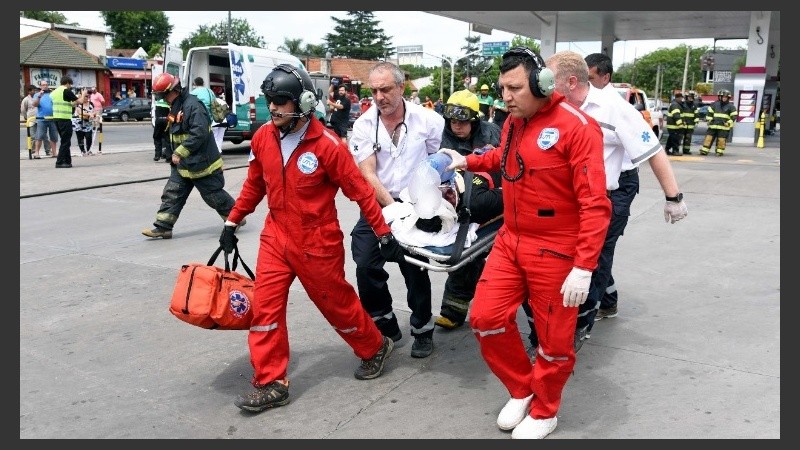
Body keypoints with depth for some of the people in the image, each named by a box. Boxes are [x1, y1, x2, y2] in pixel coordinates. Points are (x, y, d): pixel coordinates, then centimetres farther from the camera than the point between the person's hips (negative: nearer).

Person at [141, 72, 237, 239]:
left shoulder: (193, 106, -20)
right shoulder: (175, 107, 11)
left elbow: (199, 134, -28)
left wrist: (179, 153, -24)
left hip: (201, 163, -9)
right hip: (182, 164, 9)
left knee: (214, 195, 2)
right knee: (171, 194, 6)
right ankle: (163, 227, 10)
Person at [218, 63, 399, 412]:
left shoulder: (327, 144, -18)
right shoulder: (263, 138, -2)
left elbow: (360, 191, -12)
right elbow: (254, 184, 13)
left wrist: (385, 234, -9)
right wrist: (232, 222, 15)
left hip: (318, 243, -5)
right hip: (276, 237, 5)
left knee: (336, 303, 10)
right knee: (265, 306, -1)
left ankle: (376, 348, 37)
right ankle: (271, 383, 11)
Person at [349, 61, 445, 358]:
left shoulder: (428, 120, -6)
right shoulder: (364, 125, -5)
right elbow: (368, 175, -10)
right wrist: (394, 209, -16)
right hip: (378, 205, 1)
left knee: (415, 268, 3)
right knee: (366, 263, -8)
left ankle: (422, 328, 25)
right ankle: (384, 324, 14)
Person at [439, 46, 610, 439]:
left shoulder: (575, 126, -18)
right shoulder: (513, 122, 4)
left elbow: (595, 204, -21)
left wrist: (584, 266, -25)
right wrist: (468, 161, 14)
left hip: (555, 252, -6)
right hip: (510, 241, 7)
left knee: (554, 338, 8)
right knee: (485, 318, 5)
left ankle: (544, 412, 32)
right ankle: (521, 390, 28)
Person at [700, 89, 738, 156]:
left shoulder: (731, 106, 3)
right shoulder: (715, 104, 10)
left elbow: (734, 116, 1)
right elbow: (710, 112, 17)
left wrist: (728, 123, -10)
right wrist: (709, 120, 5)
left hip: (724, 127, -2)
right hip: (713, 125, 2)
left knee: (721, 139, -3)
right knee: (709, 137, -1)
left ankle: (720, 151, 7)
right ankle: (704, 150, 0)